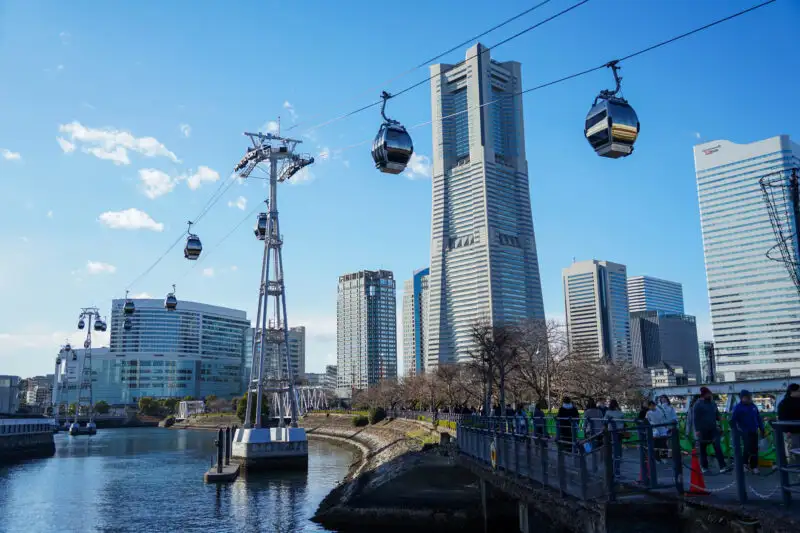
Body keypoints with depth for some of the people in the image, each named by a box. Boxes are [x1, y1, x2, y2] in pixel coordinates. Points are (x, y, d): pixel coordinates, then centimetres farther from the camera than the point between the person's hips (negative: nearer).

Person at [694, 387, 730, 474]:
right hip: (702, 430, -4)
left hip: (713, 429, 4)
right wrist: (697, 430, -16)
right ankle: (704, 467, 17)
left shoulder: (712, 403, 13)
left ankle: (722, 467, -14)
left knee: (718, 447, -9)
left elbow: (717, 415, 20)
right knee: (703, 449, 6)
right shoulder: (698, 404, -5)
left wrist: (720, 419, -3)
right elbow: (695, 418, -9)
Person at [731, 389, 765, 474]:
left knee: (754, 449, 7)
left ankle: (754, 466, 17)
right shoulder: (738, 407, -8)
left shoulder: (754, 406, 8)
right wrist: (737, 430, -13)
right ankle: (745, 464, 11)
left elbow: (759, 419, 13)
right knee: (748, 448, -8)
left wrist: (762, 430, 11)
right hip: (745, 432, -5)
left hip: (754, 431, 5)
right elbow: (733, 420, -8)